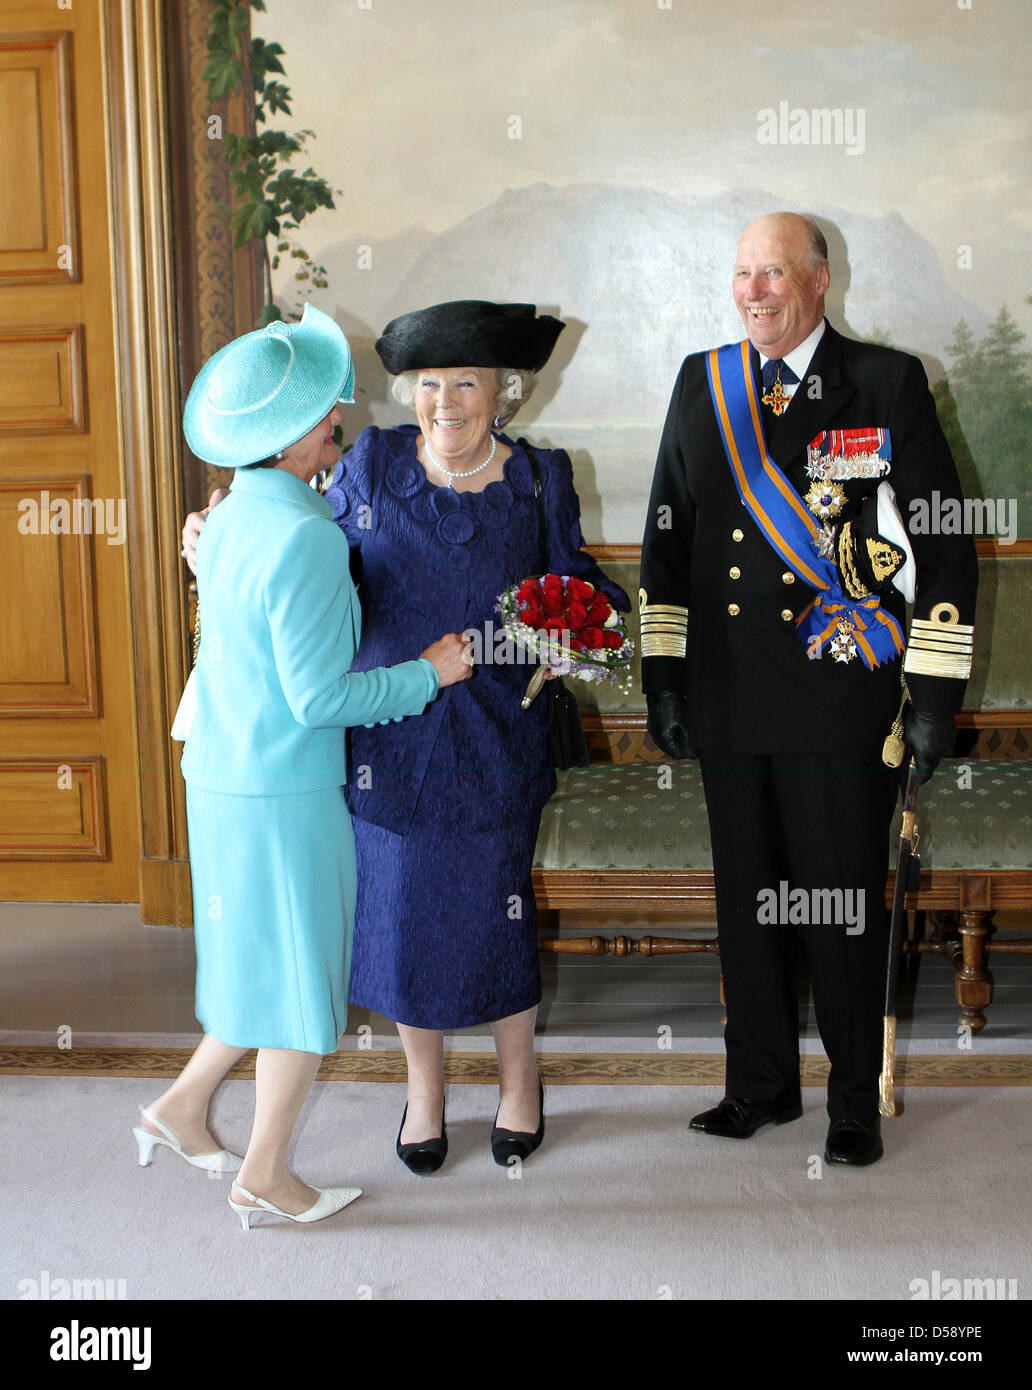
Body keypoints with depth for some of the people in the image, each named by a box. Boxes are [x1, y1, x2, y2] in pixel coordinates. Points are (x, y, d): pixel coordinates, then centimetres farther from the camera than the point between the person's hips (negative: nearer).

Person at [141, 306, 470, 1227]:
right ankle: (264, 1176, 21)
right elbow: (318, 696, -21)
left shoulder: (234, 517, 7)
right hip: (283, 794, -9)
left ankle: (182, 1109, 32)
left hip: (225, 778, 9)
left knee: (268, 964, 24)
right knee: (302, 979, 8)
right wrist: (425, 673, -9)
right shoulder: (306, 537, -22)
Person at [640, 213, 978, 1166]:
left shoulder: (887, 383, -2)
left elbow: (946, 546, -3)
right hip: (728, 699, 4)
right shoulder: (701, 383, 10)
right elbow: (668, 535, 14)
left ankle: (856, 1103, 22)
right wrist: (663, 676, 9)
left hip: (841, 697, -4)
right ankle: (762, 1085, 30)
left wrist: (935, 696, -7)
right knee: (745, 898, 13)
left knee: (845, 904, 4)